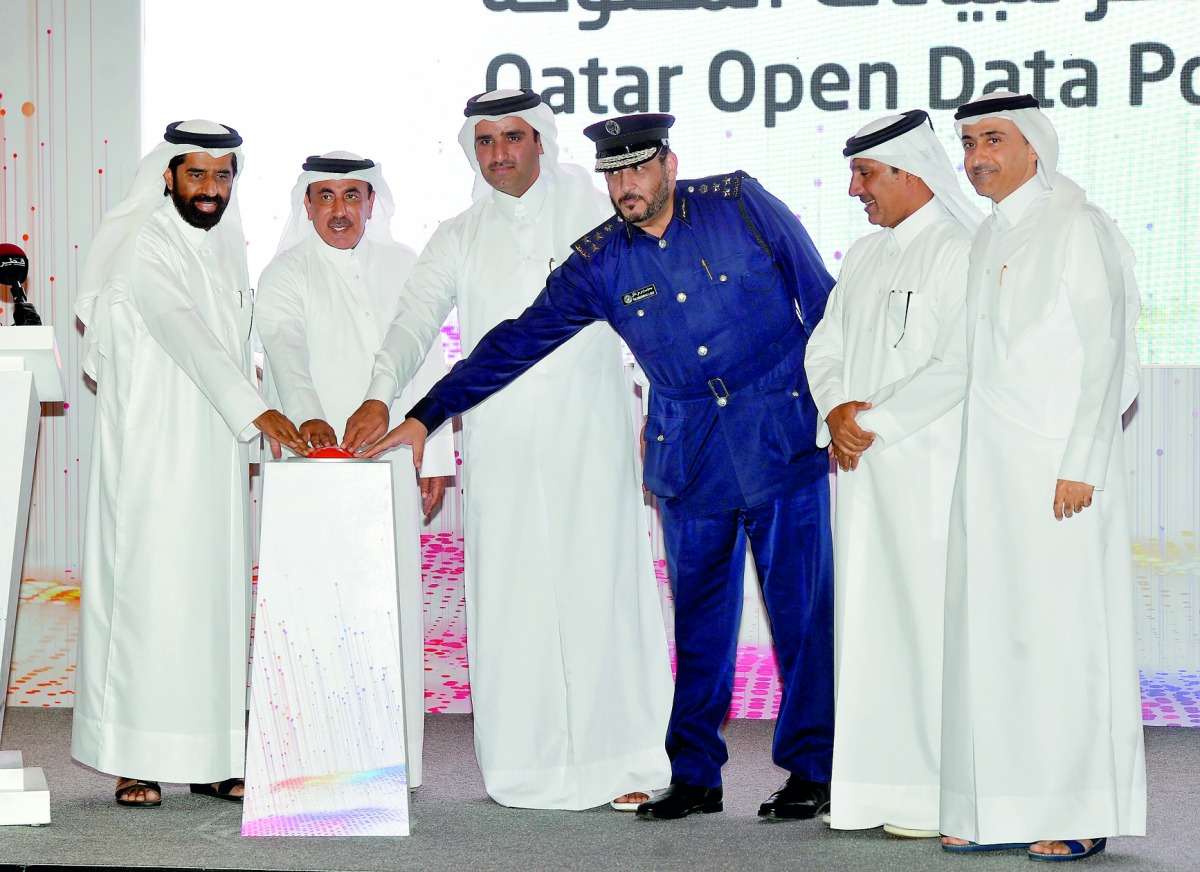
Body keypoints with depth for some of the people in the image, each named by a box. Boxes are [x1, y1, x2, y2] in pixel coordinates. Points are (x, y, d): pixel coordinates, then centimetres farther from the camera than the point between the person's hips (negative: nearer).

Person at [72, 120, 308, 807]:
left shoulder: (229, 245, 14)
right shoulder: (143, 246, -11)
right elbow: (186, 336, -25)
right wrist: (256, 410, -35)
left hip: (218, 454, 7)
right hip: (150, 453, -7)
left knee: (217, 596, 6)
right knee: (144, 592, -6)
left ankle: (212, 758, 9)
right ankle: (135, 760, -2)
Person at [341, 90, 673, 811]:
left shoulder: (591, 211, 10)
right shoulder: (461, 239, 13)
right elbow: (416, 320, 1)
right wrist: (380, 396, -17)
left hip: (590, 432, -1)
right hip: (501, 445, 2)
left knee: (602, 586, -5)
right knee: (512, 595, -2)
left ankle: (624, 761, 0)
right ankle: (529, 767, 4)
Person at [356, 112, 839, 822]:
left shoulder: (741, 204, -4)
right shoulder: (600, 263, 0)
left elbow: (822, 297, 2)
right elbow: (516, 343, 2)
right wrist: (427, 415, -2)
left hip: (785, 436, -2)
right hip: (689, 457, 2)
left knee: (802, 604, -2)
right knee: (700, 617, 5)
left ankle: (811, 771, 8)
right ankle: (695, 775, 15)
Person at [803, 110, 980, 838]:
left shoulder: (960, 251, -8)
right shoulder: (865, 256, 18)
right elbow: (826, 348, 18)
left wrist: (878, 418, -15)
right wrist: (837, 410, -2)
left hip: (926, 470, -8)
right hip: (863, 467, 8)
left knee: (929, 622, -7)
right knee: (867, 621, 8)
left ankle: (943, 797, -1)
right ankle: (878, 785, 15)